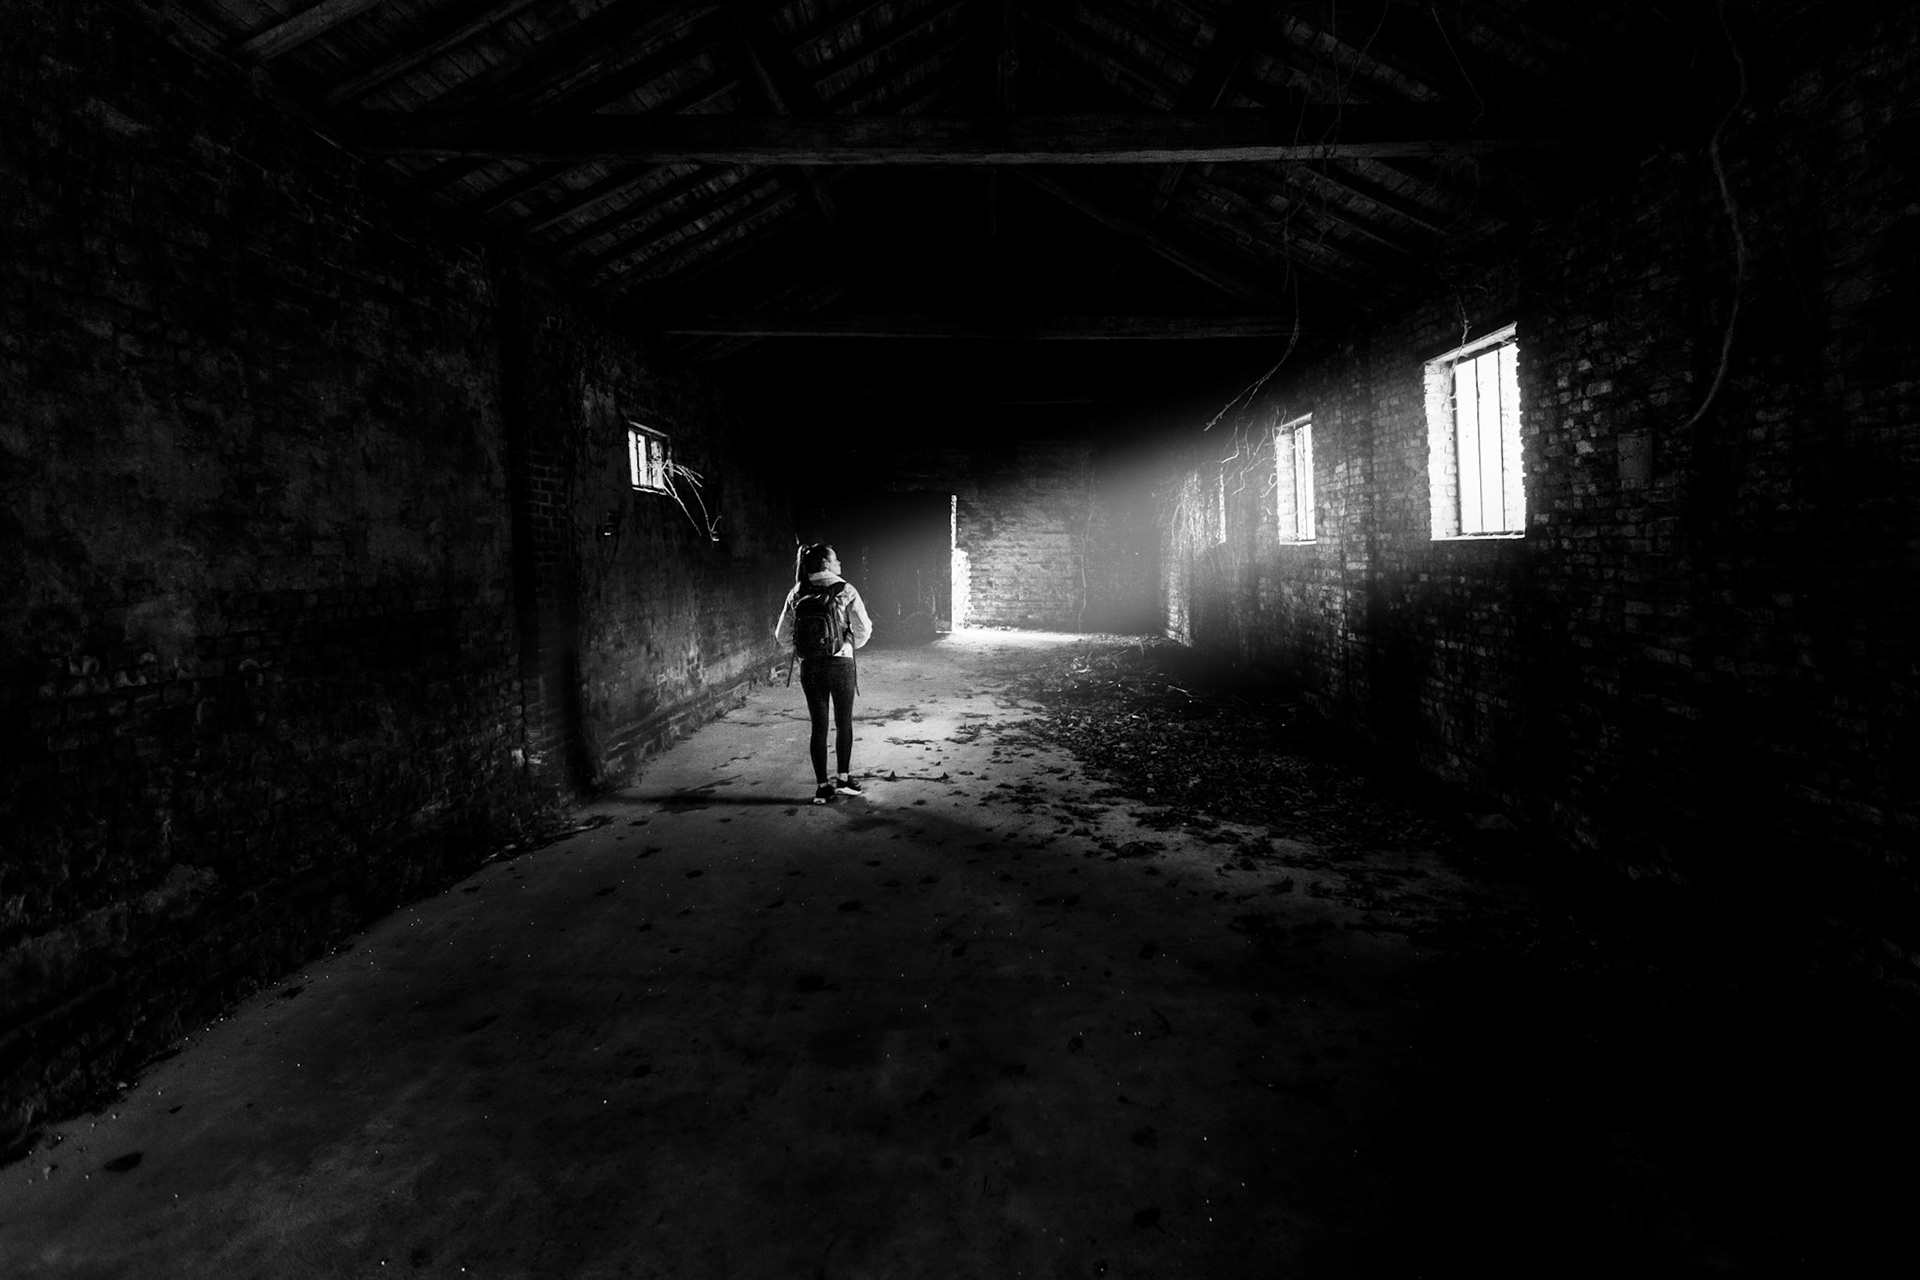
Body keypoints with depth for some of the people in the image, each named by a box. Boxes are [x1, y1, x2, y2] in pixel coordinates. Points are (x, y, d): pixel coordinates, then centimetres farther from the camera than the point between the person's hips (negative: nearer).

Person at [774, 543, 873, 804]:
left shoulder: (797, 594, 3)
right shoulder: (845, 590, -5)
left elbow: (782, 635, 4)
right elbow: (864, 628, -5)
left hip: (809, 666, 3)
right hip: (841, 663, -2)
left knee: (819, 726, 9)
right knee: (844, 723, 13)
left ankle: (822, 786, 11)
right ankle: (843, 779, 19)